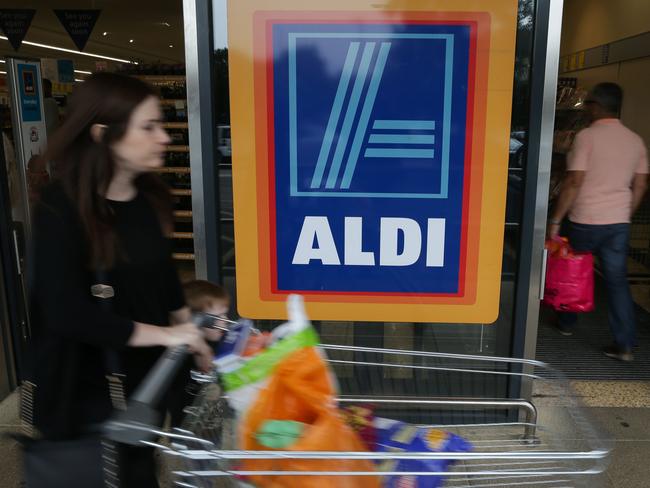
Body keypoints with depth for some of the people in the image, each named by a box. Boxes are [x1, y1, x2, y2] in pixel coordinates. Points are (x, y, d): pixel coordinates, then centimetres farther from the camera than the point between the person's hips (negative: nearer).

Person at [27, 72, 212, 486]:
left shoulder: (150, 196, -2)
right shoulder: (61, 208, -20)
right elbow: (67, 313, -26)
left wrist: (191, 336, 6)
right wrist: (164, 335, -23)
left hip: (147, 374, 6)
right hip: (90, 386, -6)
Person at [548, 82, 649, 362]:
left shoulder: (587, 136, -12)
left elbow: (574, 182, -17)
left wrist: (555, 220, -13)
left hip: (585, 221, -4)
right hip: (619, 223, 5)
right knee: (617, 280, 7)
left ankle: (566, 323, 32)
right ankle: (624, 345, 5)